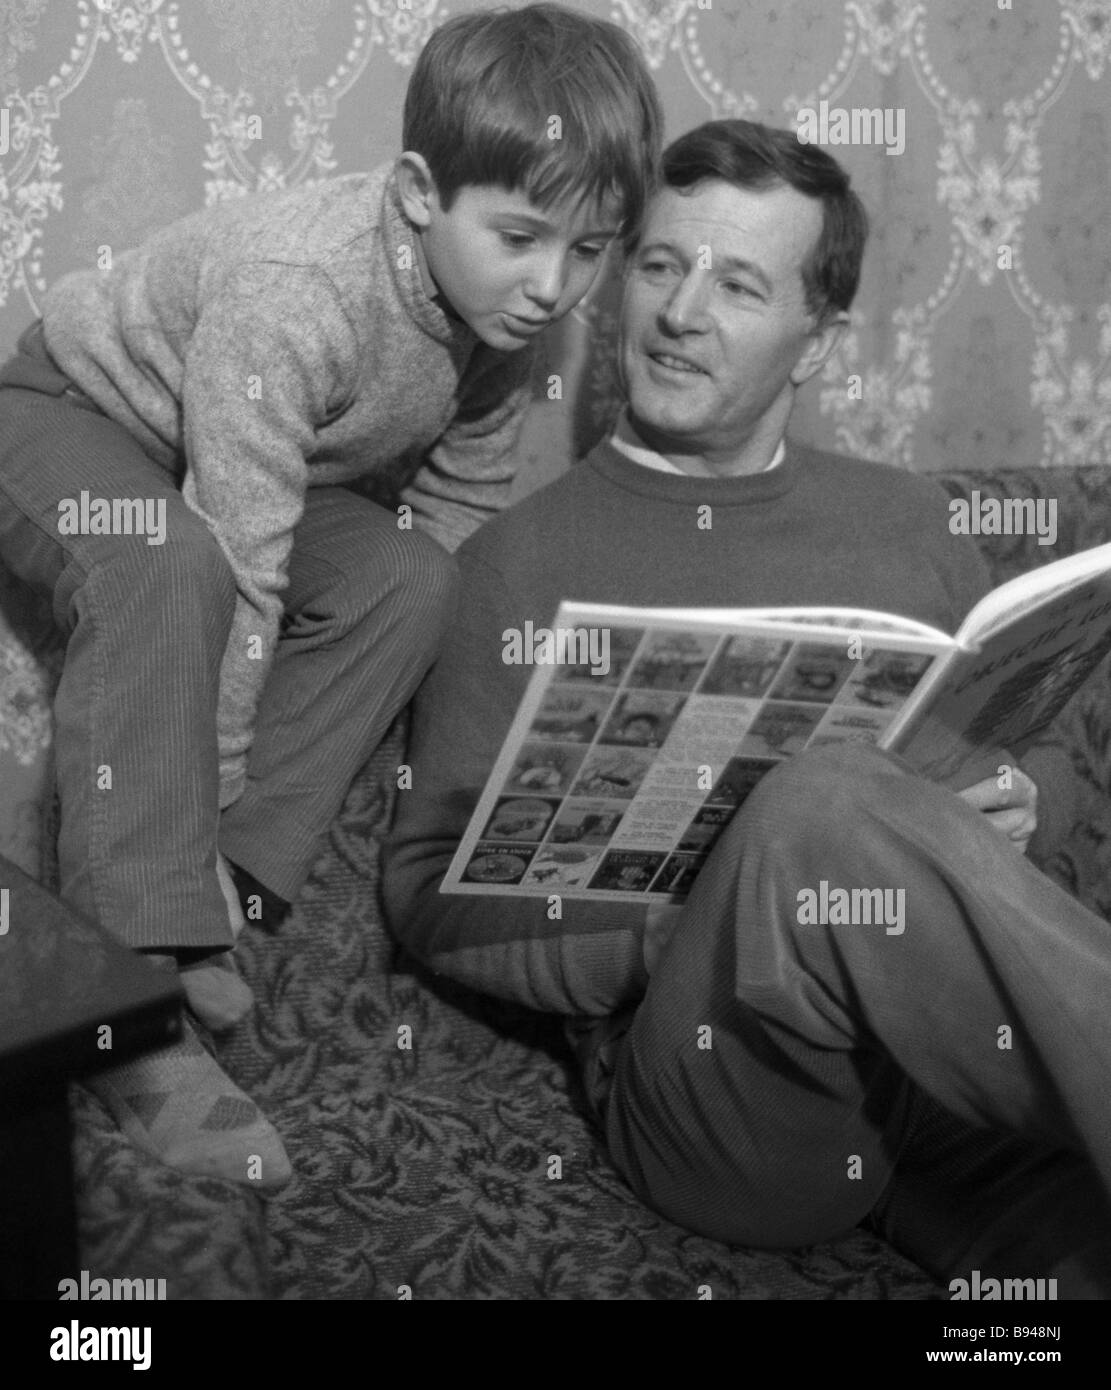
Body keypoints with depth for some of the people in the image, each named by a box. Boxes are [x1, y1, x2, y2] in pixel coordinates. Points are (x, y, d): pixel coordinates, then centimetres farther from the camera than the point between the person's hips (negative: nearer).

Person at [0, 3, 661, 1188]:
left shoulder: (501, 309, -15)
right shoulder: (295, 297, -38)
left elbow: (460, 505, -4)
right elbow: (239, 565, -37)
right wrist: (207, 782, -32)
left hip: (245, 467, 7)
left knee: (404, 581, -19)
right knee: (171, 564, -38)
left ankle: (205, 908, -15)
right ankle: (132, 970, -34)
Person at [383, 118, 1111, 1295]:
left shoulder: (903, 521, 21)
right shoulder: (522, 558, 9)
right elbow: (429, 889, 5)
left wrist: (1014, 807, 1)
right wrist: (683, 937, -11)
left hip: (974, 1048, 1)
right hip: (697, 1070, -1)